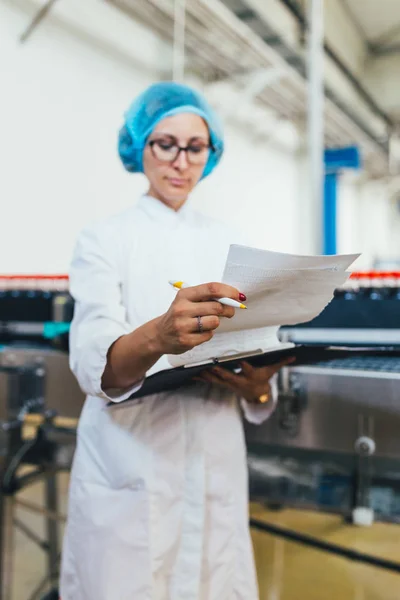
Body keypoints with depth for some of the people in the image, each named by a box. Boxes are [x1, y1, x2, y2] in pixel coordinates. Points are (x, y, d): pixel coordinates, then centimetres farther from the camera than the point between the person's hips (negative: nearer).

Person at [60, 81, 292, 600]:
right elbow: (92, 362, -19)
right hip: (129, 470, -3)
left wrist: (258, 384, -17)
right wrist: (155, 337, -40)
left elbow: (260, 373, 6)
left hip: (216, 467, 3)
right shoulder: (104, 239, -3)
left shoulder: (230, 244, 8)